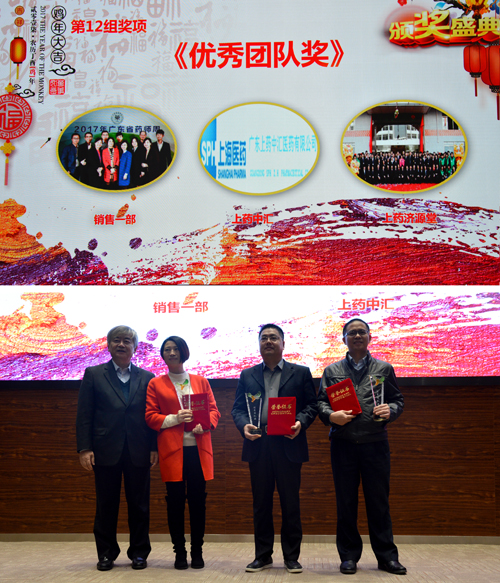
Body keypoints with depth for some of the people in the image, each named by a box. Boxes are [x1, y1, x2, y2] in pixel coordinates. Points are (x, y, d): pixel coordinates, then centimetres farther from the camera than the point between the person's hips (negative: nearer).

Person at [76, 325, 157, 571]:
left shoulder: (147, 378, 7)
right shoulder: (93, 374, 5)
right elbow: (84, 415, 1)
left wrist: (154, 447, -4)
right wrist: (84, 447, -7)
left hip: (138, 452, 1)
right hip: (106, 451, -1)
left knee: (139, 505, 7)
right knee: (106, 505, 8)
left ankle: (139, 553, 19)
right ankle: (106, 553, 20)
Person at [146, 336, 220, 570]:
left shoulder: (201, 381, 14)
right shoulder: (156, 384, 9)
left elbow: (214, 410, 12)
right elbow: (151, 416, 4)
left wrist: (205, 424, -9)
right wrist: (174, 419, -12)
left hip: (199, 449, 2)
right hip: (171, 450, -1)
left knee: (198, 500, 2)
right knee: (175, 501, 1)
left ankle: (197, 551, 13)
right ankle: (179, 552, 12)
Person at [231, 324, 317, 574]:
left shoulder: (300, 373, 8)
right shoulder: (247, 375, 13)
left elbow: (311, 405, 4)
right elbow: (237, 408, 10)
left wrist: (301, 422, -14)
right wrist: (244, 425, -10)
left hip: (288, 444, -2)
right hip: (258, 445, 2)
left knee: (290, 503, 2)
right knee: (261, 503, 8)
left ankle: (292, 557, 14)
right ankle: (262, 555, 19)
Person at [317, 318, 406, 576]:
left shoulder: (384, 369, 11)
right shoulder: (332, 371, 11)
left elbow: (398, 399, 11)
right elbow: (320, 402, 7)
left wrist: (391, 410, -10)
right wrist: (331, 415, -13)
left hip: (375, 443, 0)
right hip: (343, 445, 0)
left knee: (378, 501, 4)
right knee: (346, 502, 5)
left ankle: (386, 556, 14)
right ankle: (349, 556, 16)